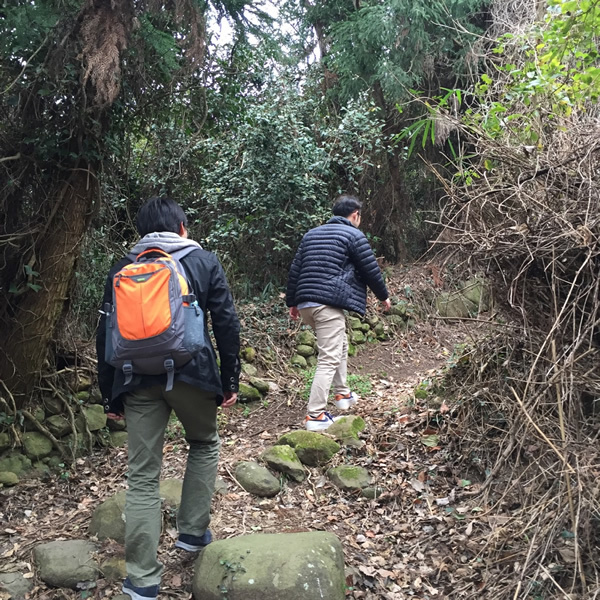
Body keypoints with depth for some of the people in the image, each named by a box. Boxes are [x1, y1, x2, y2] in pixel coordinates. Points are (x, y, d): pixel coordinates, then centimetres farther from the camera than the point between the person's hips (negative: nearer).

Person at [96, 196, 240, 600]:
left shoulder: (123, 269, 13)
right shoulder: (204, 262, 8)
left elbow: (106, 335, 11)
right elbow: (227, 323, 2)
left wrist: (111, 396, 17)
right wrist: (230, 380, 8)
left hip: (138, 381, 2)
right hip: (192, 373, -1)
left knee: (143, 477, 6)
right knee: (204, 445, 26)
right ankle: (193, 533, 27)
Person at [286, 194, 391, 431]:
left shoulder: (311, 234, 20)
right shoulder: (353, 235, 1)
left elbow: (295, 270, 19)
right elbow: (371, 270, 3)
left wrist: (292, 302, 25)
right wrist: (384, 296, 19)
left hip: (305, 303, 8)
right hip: (329, 304, -8)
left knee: (340, 344, 27)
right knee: (329, 359, -7)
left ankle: (343, 394, 35)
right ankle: (315, 416, -11)